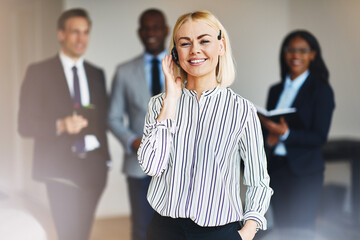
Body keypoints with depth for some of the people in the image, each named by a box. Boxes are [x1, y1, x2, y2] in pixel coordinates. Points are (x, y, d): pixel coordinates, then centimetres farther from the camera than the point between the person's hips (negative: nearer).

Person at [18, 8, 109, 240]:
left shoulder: (97, 74, 15)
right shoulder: (39, 72, 1)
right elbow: (26, 125, -4)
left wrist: (103, 155, 4)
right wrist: (60, 125, -21)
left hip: (92, 168, 4)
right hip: (60, 167, -4)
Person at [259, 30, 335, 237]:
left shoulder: (321, 90, -4)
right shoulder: (276, 90, 12)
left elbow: (319, 138, -10)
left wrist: (285, 134, -23)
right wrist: (269, 137, -6)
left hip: (304, 173, -5)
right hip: (276, 169, 5)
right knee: (281, 230, 8)